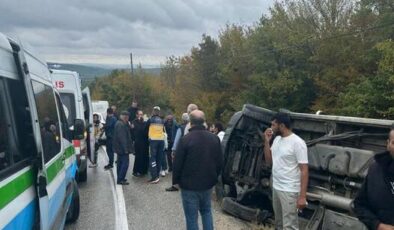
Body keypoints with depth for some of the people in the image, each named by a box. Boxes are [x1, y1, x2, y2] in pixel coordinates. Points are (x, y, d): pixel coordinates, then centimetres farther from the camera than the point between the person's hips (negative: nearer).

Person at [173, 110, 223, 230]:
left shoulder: (185, 139, -17)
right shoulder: (214, 138, 0)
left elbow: (177, 163, -13)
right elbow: (220, 162, 6)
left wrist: (176, 180, 2)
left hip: (189, 184, -5)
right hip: (208, 183, 5)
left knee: (192, 217, 6)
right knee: (206, 211, 23)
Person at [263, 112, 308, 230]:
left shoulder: (297, 142, -17)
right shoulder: (277, 139, 7)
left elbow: (304, 170, -18)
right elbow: (269, 160, 13)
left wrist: (302, 196, -21)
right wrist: (266, 141, 0)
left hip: (289, 191, -8)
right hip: (275, 187, 8)